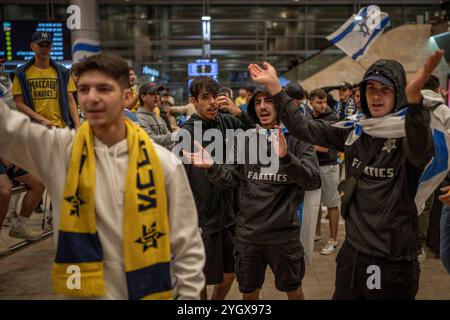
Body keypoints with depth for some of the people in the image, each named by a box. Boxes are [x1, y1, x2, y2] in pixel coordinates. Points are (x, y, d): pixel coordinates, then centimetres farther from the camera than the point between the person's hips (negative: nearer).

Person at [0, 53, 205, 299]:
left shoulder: (162, 162, -9)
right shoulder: (59, 150, -5)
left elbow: (187, 246, -4)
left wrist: (189, 294, -4)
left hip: (151, 291, -1)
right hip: (83, 292, 1)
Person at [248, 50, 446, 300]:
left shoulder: (409, 134, -13)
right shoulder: (354, 132, 3)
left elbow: (421, 150, -37)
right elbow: (302, 128, 4)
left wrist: (414, 98, -55)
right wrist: (274, 86, -4)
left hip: (393, 259, -5)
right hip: (353, 251, 5)